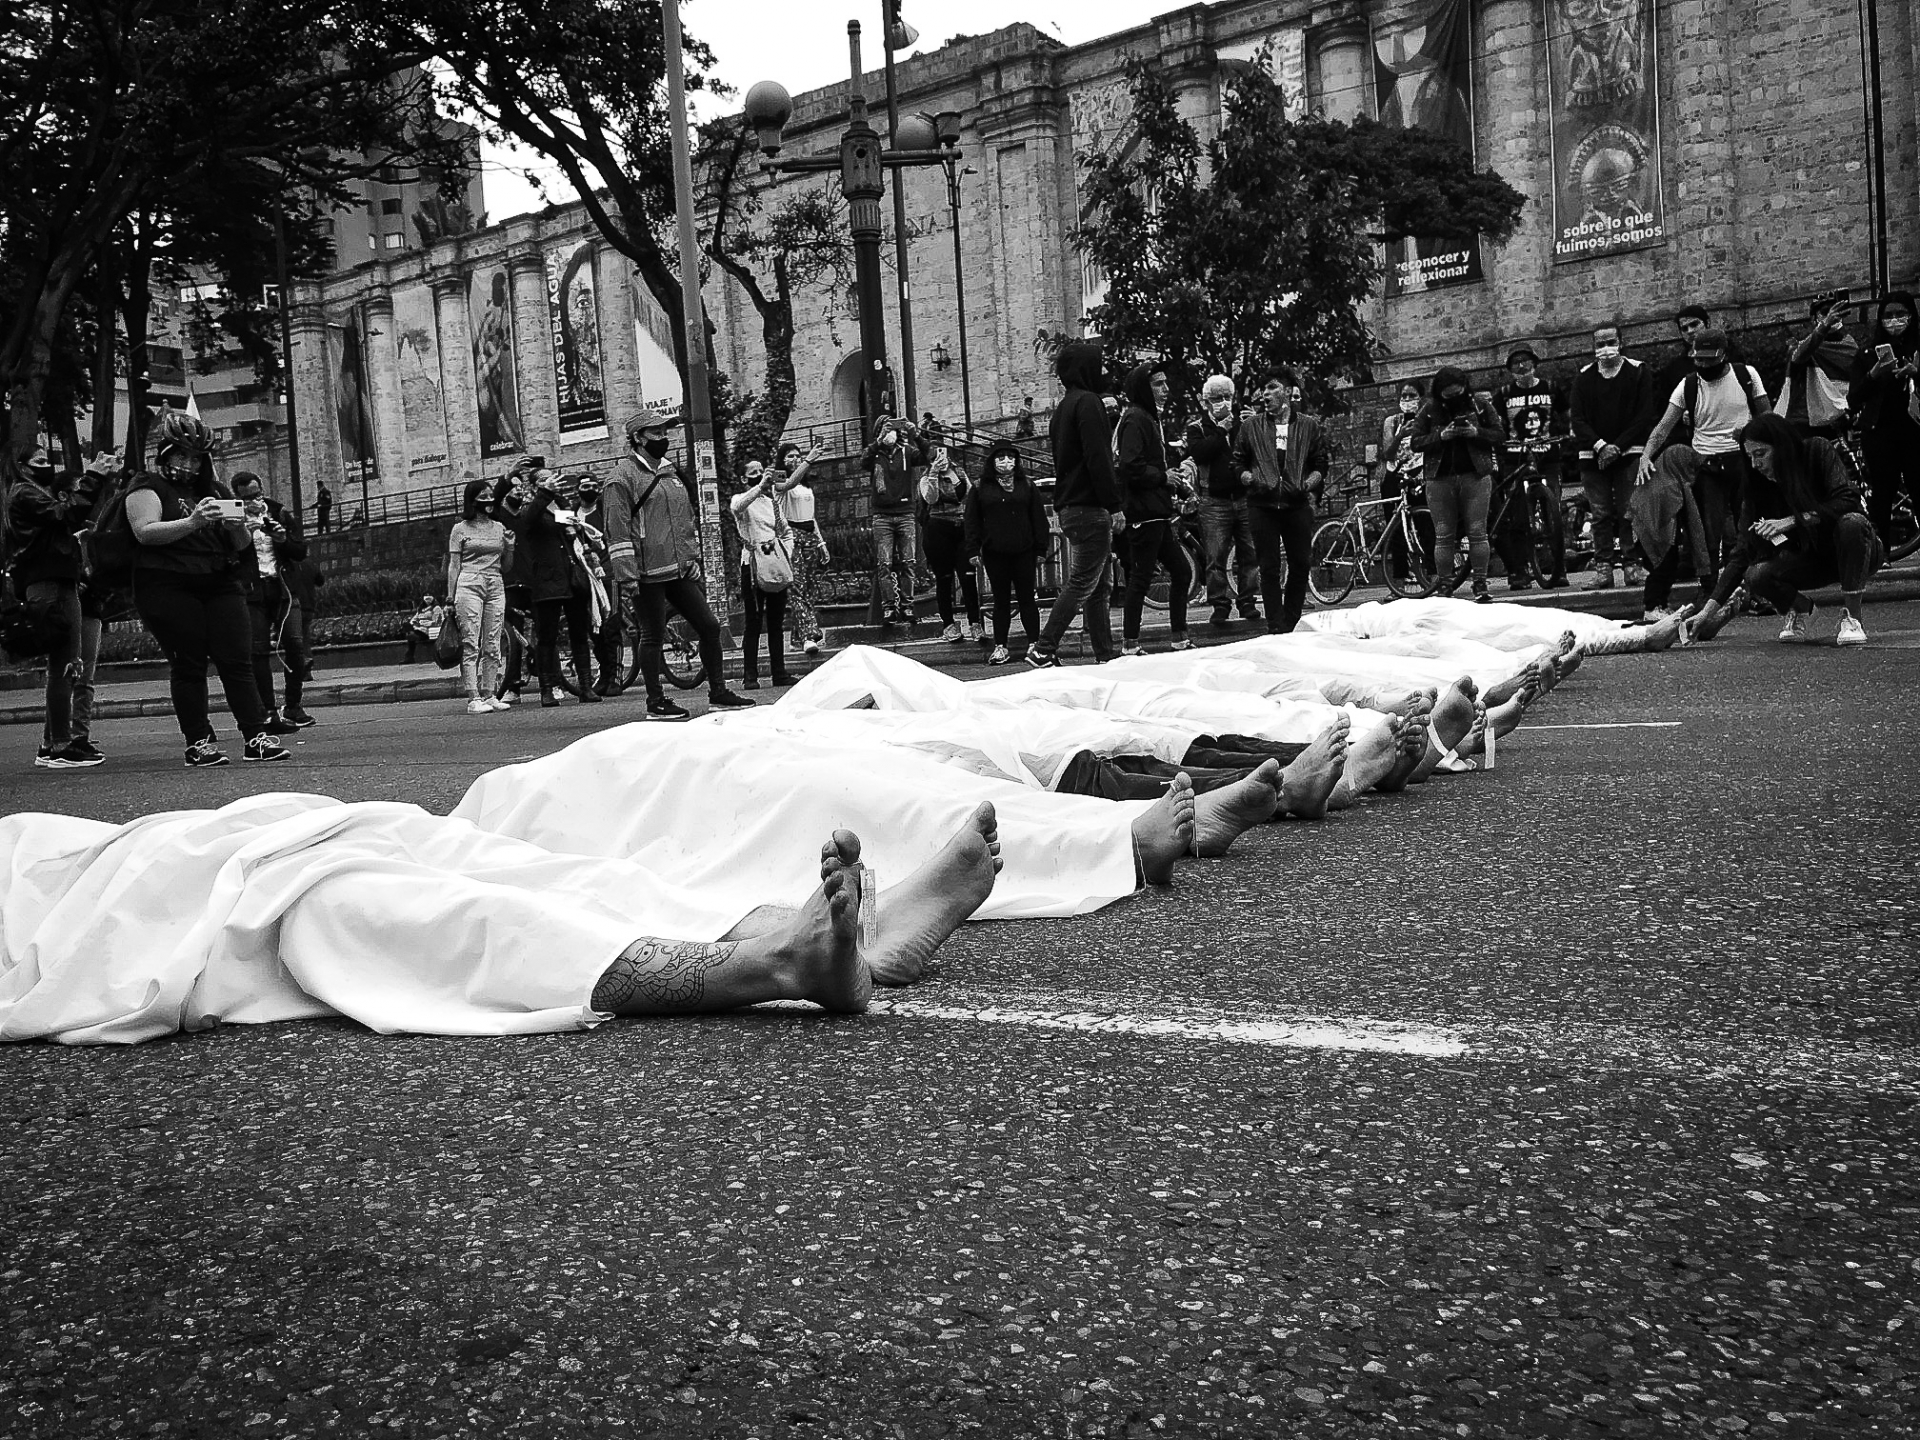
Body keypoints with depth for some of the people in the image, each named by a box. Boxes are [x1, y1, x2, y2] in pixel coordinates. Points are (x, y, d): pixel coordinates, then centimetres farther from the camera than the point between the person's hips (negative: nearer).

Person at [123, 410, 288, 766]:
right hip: (169, 589, -5)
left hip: (221, 585, 5)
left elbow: (243, 546, 19)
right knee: (188, 664, -5)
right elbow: (145, 532, -13)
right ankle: (198, 743, -2)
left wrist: (239, 527, -5)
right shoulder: (148, 486, 5)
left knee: (237, 660, -4)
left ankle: (257, 737, -7)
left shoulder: (214, 490, 20)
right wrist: (193, 522, -25)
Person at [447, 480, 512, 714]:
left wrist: (510, 547, 0)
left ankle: (489, 695, 6)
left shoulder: (499, 528, 15)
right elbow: (453, 566, 4)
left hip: (496, 587, 4)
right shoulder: (460, 529, 5)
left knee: (492, 646, 2)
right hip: (469, 586, -4)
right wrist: (450, 598, -2)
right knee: (471, 644, -9)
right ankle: (473, 699, -12)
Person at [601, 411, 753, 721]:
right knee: (652, 636, 0)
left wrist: (693, 558, 20)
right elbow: (618, 530, -12)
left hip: (680, 570, 8)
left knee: (709, 626, 6)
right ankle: (656, 703, 10)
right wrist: (625, 575, -17)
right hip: (647, 573, -8)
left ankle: (718, 694, 15)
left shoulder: (669, 473, 19)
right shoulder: (623, 477, -7)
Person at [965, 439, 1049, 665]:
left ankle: (1034, 643, 9)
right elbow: (972, 521, 5)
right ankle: (1000, 646, 10)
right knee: (1001, 600, 6)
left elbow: (1038, 518, 7)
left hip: (1023, 551, 0)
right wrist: (973, 550, -1)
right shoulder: (980, 489, 5)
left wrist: (1040, 548, 2)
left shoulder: (1026, 486, 7)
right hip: (994, 553, 0)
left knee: (1026, 598, 3)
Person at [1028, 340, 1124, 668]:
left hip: (1068, 506, 10)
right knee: (1082, 584, -8)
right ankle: (1043, 650, -9)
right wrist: (1115, 505, -17)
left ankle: (1106, 656, 14)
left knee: (1097, 586, 11)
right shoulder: (1088, 402, -11)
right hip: (1090, 507, -10)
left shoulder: (1063, 407, 19)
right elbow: (1098, 459, -18)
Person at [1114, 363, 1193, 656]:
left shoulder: (1149, 418, 21)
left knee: (1181, 571, 11)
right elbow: (1130, 466, -24)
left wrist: (1176, 481, 10)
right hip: (1143, 513, -11)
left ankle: (1180, 638, 17)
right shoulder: (1135, 419, -13)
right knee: (1141, 577, -6)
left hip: (1157, 513, 11)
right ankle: (1130, 643, 0)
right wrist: (1164, 477, -13)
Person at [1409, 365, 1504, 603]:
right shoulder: (1429, 411, 5)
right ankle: (1443, 585, 5)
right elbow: (1416, 442, 1)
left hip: (1475, 476, 0)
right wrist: (1440, 436, -15)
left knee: (1477, 532, -2)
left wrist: (1477, 433, -14)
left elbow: (1500, 434, 5)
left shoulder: (1480, 405, 6)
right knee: (1443, 536, 1)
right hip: (1439, 478, 0)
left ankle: (1480, 584, 2)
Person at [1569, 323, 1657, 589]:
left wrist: (1617, 446, -11)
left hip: (1629, 454, -2)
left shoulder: (1638, 372, 3)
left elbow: (1645, 416, -2)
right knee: (1600, 515, -1)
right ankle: (1603, 568, -1)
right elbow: (1576, 418, 4)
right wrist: (1600, 445, -11)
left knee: (1628, 513, -7)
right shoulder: (1584, 377, 10)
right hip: (1593, 456, 2)